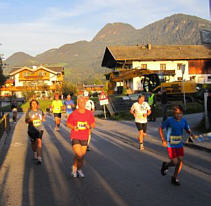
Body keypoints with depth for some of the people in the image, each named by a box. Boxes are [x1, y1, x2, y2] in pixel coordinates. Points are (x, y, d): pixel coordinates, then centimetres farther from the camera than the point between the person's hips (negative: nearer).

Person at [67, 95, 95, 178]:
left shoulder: (89, 113, -1)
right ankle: (74, 167, 16)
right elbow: (68, 123, 4)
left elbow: (93, 124, 8)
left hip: (85, 137, 3)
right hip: (75, 137, -3)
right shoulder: (73, 114, -9)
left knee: (82, 155, 10)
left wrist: (89, 126, -14)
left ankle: (79, 169, 32)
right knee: (78, 154, -12)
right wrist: (73, 127, -16)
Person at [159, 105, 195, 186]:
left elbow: (188, 129, 9)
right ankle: (165, 165, 28)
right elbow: (161, 128, -4)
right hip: (171, 145, -4)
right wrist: (163, 139, -14)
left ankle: (175, 178, 19)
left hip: (180, 144, 4)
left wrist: (191, 134, -15)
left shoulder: (183, 120, -2)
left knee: (180, 161, 1)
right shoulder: (169, 120, -14)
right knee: (175, 162, -6)